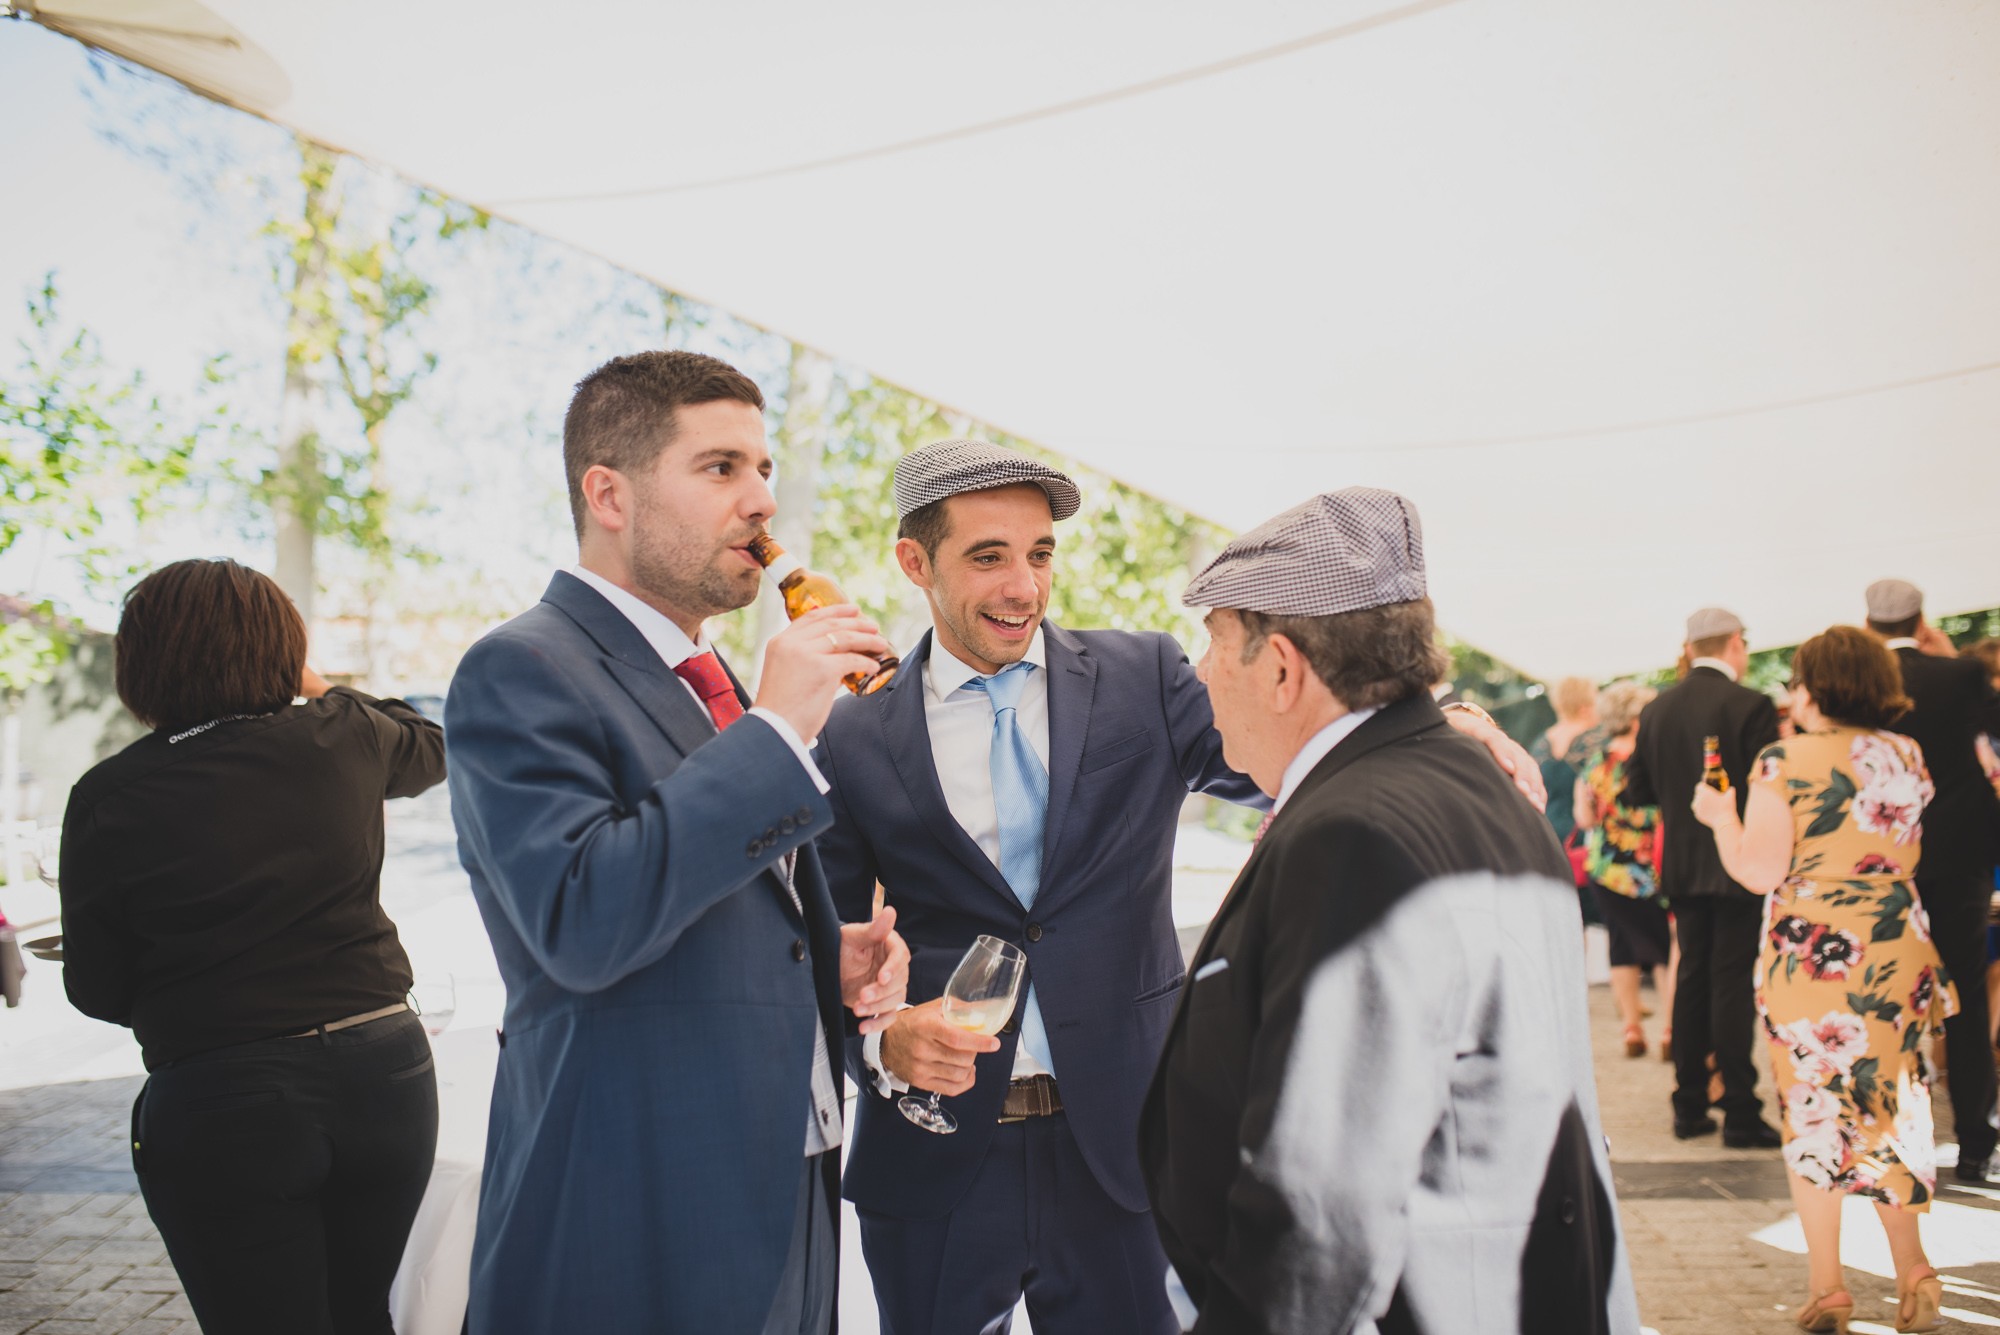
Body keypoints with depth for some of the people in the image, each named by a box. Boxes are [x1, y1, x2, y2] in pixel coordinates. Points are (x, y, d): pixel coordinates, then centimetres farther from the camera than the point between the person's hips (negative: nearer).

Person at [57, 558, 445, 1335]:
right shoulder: (338, 740, -2)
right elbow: (429, 746, 22)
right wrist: (324, 692, 34)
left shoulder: (110, 797, -8)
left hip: (219, 1104, -3)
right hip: (384, 1073, 3)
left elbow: (97, 992, -1)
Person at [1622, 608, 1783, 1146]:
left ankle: (1690, 1106, 18)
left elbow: (1636, 792, 8)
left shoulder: (1656, 710, 3)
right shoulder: (1750, 706, -13)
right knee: (1734, 982, -1)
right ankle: (1740, 1115, 2)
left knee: (1692, 977, 13)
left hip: (1683, 868, 5)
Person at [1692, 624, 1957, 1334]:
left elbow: (1759, 872, -14)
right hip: (1896, 955, 4)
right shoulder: (1907, 755, 4)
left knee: (1813, 1115, 7)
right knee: (1890, 1111, 15)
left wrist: (1720, 815, 1)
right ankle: (1912, 1271, 9)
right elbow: (1905, 853, 16)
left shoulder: (1787, 762, -11)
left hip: (1811, 957, -4)